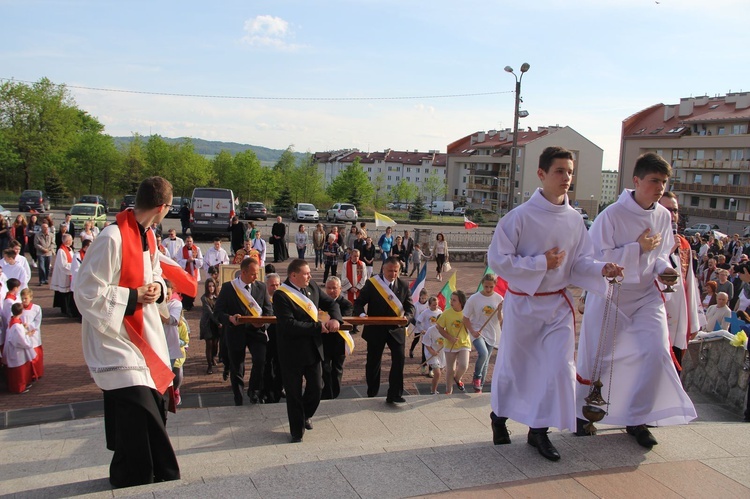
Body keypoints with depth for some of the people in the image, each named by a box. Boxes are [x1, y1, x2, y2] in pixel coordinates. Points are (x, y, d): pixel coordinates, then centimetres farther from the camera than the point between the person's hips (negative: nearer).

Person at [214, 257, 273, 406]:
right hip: (235, 331, -1)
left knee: (261, 360, -20)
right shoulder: (228, 288, -3)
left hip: (256, 331, 1)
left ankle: (254, 391, 6)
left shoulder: (261, 287, 4)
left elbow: (268, 310, 5)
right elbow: (218, 311, -4)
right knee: (236, 368, 9)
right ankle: (238, 401, 27)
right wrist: (230, 318, -24)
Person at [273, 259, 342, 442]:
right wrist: (318, 327, -24)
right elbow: (289, 325, -28)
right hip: (292, 352, -6)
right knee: (294, 394, 9)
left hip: (313, 349, 6)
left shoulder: (312, 287, 2)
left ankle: (305, 415, 43)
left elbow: (331, 303, 12)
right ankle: (297, 431, 27)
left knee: (316, 388, 14)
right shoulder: (281, 295, -19)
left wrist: (335, 318, -10)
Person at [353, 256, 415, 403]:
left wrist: (407, 317, -19)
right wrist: (361, 314, -26)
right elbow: (359, 303, -5)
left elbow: (410, 306, 3)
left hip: (396, 329, 2)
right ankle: (372, 392, 28)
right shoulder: (371, 283, -7)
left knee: (399, 359, -8)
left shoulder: (404, 285, 1)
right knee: (373, 361, 9)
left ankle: (395, 394, 0)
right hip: (375, 329, -2)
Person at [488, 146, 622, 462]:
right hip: (523, 302, -4)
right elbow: (497, 260, -16)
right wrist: (541, 263, -19)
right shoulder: (521, 216, -15)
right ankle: (499, 415, 39)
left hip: (558, 304, 4)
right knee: (513, 364, 12)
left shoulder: (573, 219, 1)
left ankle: (539, 430, 15)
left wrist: (601, 270, -14)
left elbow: (579, 262, 6)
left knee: (559, 367, -3)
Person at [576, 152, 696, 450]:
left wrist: (664, 268, -7)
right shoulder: (612, 215, -15)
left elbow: (661, 254, 15)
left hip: (646, 294, 5)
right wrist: (638, 248, -20)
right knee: (598, 357, 5)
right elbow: (596, 258, -17)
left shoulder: (663, 216, 2)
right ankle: (583, 412, 30)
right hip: (610, 294, -4)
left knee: (658, 350, -9)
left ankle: (637, 419, 9)